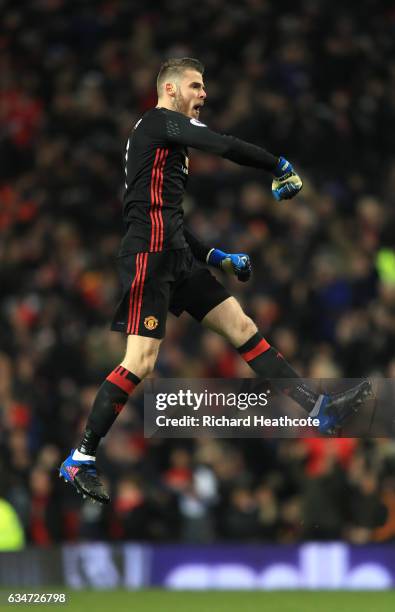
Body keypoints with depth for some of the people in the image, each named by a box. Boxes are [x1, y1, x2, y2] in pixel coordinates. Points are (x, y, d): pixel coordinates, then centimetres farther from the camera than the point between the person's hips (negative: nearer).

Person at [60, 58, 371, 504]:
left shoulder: (166, 140, 25)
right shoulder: (162, 121, -3)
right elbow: (226, 147, -16)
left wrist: (216, 257, 22)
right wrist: (281, 167, -3)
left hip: (175, 255, 10)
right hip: (150, 254, -10)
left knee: (241, 326, 5)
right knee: (141, 359, -15)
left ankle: (318, 409, 3)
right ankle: (79, 460, -12)